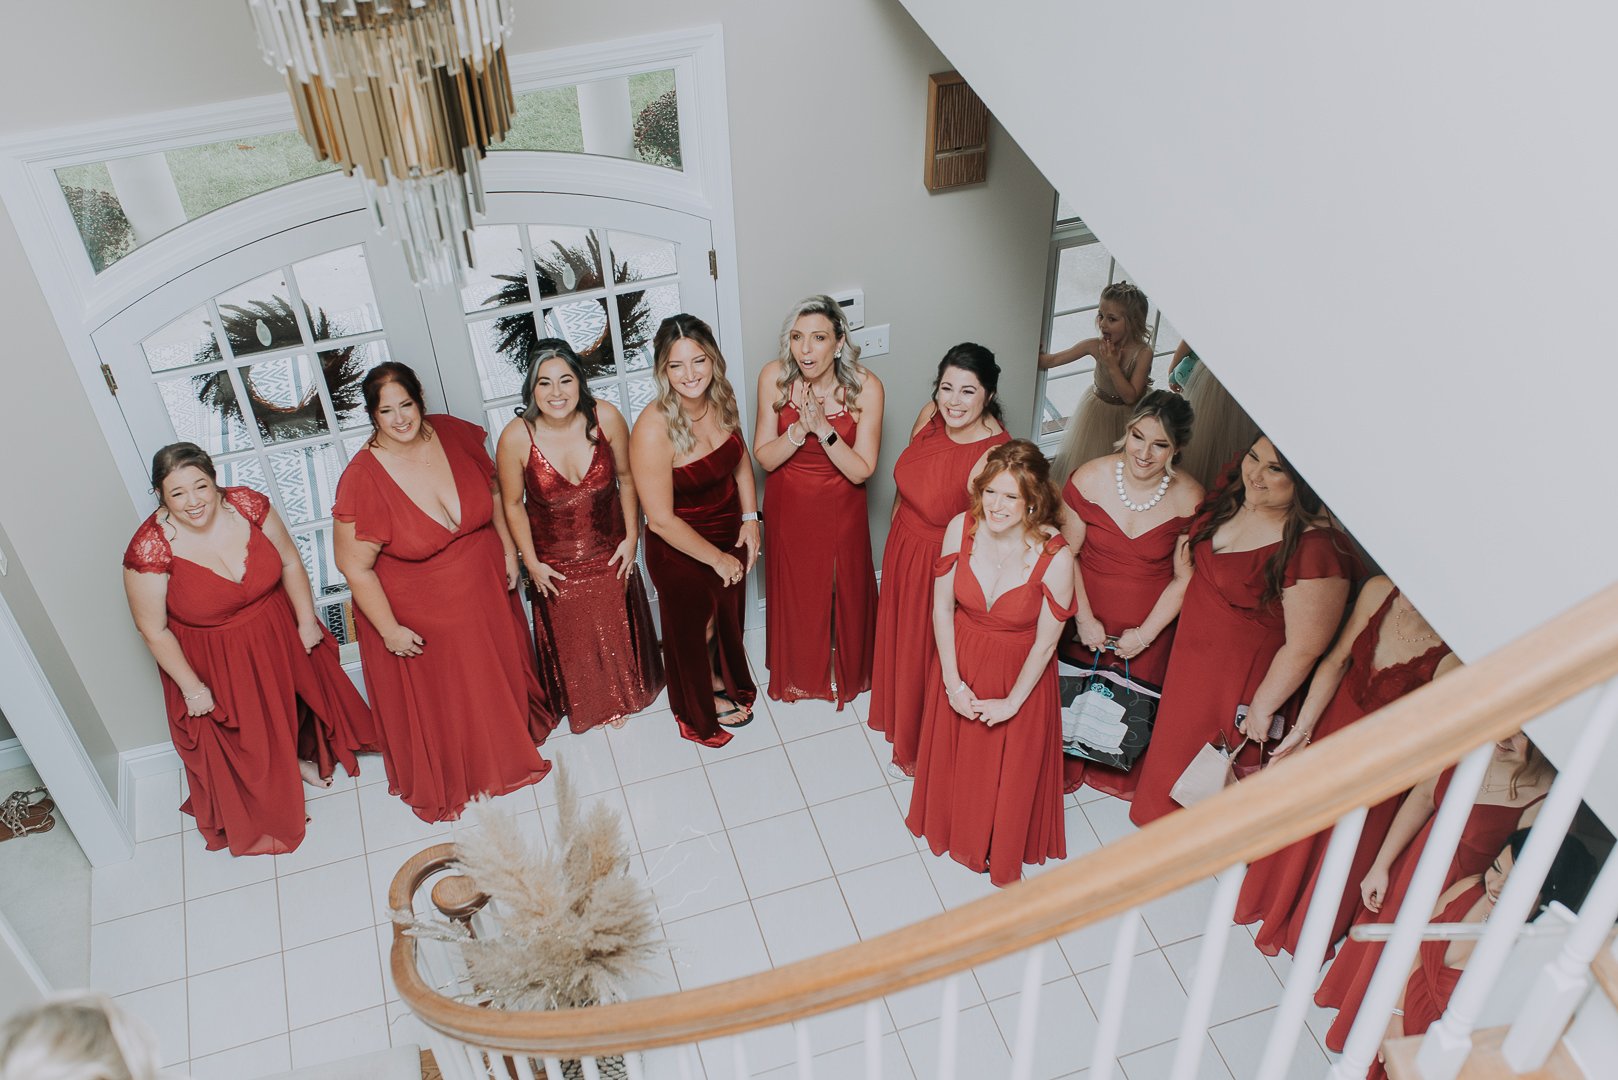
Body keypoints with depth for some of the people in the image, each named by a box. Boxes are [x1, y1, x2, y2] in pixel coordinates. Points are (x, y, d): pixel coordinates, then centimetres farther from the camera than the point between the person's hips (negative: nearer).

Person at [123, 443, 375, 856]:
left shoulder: (248, 505, -21)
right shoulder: (150, 550, -29)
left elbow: (290, 562, -5)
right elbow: (154, 630, -18)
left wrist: (306, 620, -5)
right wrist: (191, 687, -13)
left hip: (277, 636, 3)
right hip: (215, 663, -3)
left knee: (294, 700, 26)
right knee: (238, 743, 15)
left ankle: (300, 756, 58)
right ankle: (262, 811, 43)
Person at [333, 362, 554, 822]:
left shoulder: (455, 434, -15)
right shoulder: (363, 478, -28)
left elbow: (493, 490, 4)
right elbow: (355, 565, -20)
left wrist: (509, 550, 3)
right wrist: (389, 630, -16)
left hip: (484, 593, 4)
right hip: (419, 618, -4)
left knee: (497, 674, 28)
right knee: (433, 702, 18)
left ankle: (514, 738, 58)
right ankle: (444, 781, 46)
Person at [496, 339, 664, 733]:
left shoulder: (606, 418, -22)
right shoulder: (516, 438, -25)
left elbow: (626, 478, -6)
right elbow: (513, 504, -11)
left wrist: (631, 537, -5)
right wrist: (531, 562, -8)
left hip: (609, 551, 1)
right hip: (555, 560, -1)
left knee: (618, 626, 23)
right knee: (570, 636, 20)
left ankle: (624, 692, 52)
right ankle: (586, 702, 49)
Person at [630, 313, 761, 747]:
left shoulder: (721, 399, -13)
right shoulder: (653, 430, -33)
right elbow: (661, 519, -28)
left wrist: (750, 519, -5)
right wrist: (715, 558, -19)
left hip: (729, 533, 6)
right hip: (681, 551, -6)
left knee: (726, 614, 29)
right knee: (694, 627, 20)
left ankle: (721, 678, 59)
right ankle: (703, 707, 48)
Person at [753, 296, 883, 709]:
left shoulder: (866, 386, -24)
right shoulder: (774, 377, -20)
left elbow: (861, 470, -20)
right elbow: (764, 457, -14)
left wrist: (824, 429, -34)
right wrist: (800, 428, -31)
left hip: (840, 508, -1)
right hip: (789, 507, 1)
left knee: (844, 589, 18)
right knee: (793, 590, 20)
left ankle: (846, 671, 47)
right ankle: (797, 673, 47)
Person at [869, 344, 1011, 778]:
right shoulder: (931, 415, -12)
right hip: (904, 548, 7)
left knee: (930, 652, 15)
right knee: (900, 637, 28)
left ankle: (922, 750, 42)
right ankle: (901, 721, 57)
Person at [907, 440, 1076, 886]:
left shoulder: (1056, 557, -30)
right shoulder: (962, 528, -21)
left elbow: (1046, 641, -18)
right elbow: (942, 605, -9)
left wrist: (1012, 702, -11)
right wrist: (953, 681, -9)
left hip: (1019, 673, -3)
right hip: (963, 662, 3)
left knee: (1011, 769, 19)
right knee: (957, 756, 25)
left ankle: (1003, 851, 49)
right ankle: (956, 831, 56)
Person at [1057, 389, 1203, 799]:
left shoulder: (1190, 500, -18)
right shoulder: (1090, 478, -19)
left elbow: (1184, 579, -11)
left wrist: (1146, 634, -11)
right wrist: (1083, 617, -12)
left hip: (1148, 629, 0)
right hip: (1086, 617, 0)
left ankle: (1119, 776, 48)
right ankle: (1066, 767, 46)